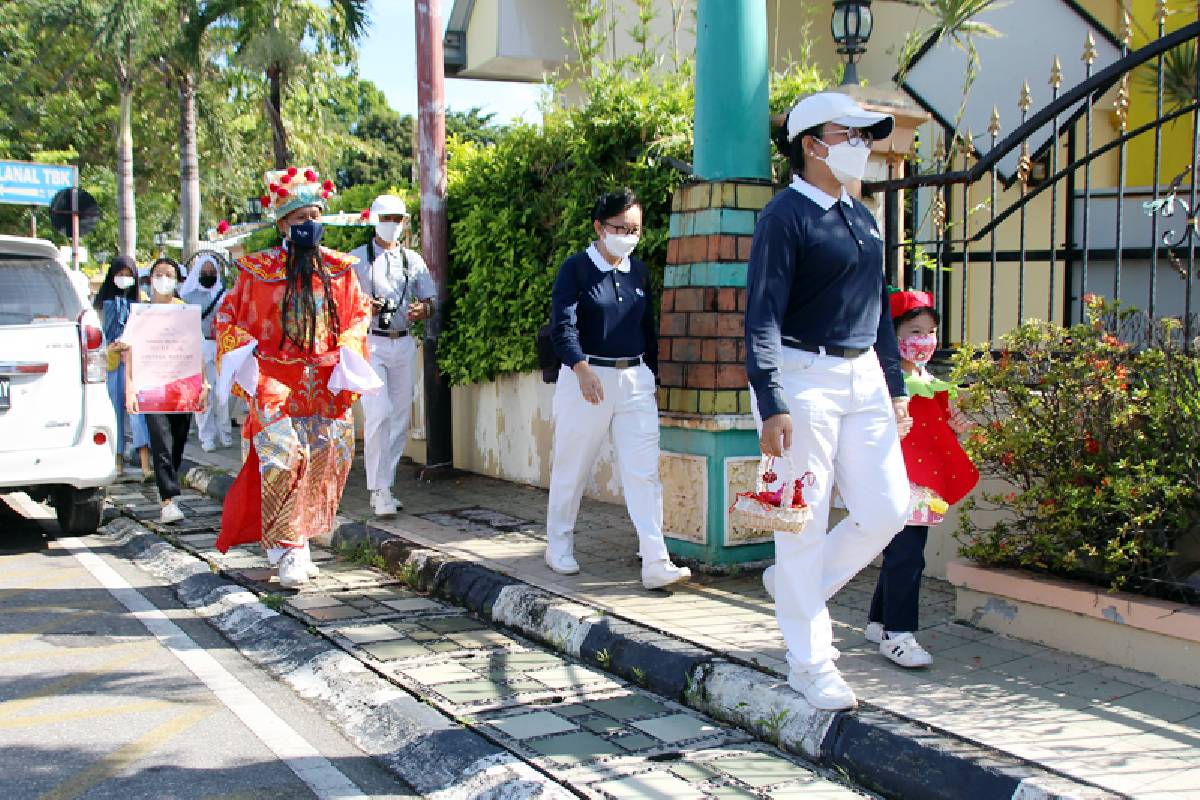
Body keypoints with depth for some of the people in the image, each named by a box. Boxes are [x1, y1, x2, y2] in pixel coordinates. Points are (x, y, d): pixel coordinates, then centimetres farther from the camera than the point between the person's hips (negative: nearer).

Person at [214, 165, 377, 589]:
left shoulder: (338, 268, 8)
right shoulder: (259, 269, 1)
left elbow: (358, 314, 16)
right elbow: (229, 316, 8)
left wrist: (348, 352, 1)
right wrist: (242, 350, -8)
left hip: (326, 384, 3)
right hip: (274, 381, -3)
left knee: (326, 462, 3)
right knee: (283, 457, -18)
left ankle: (299, 543, 21)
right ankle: (288, 551, -9)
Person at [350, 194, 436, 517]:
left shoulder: (413, 260, 16)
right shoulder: (357, 258, 5)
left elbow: (430, 299, 15)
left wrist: (423, 309, -9)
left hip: (403, 343, 5)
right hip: (370, 343, -4)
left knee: (401, 417, 5)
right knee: (378, 414, -18)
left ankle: (384, 488, 15)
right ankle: (379, 490, -14)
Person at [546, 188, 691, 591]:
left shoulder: (639, 272, 12)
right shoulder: (576, 268, -5)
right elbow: (562, 325, -16)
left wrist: (652, 374, 18)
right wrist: (582, 369, -30)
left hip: (635, 379, 4)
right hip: (586, 377, -4)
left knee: (644, 471, -5)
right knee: (572, 469, 8)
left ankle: (655, 563, -7)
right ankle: (559, 548, 26)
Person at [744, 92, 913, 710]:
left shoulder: (861, 217, 16)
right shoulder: (785, 216, -8)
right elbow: (762, 316, -14)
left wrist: (895, 388, 20)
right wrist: (771, 407, -21)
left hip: (864, 379, 8)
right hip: (805, 379, -8)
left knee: (887, 509, 4)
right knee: (805, 522, -1)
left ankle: (797, 588, 26)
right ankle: (809, 663, 10)